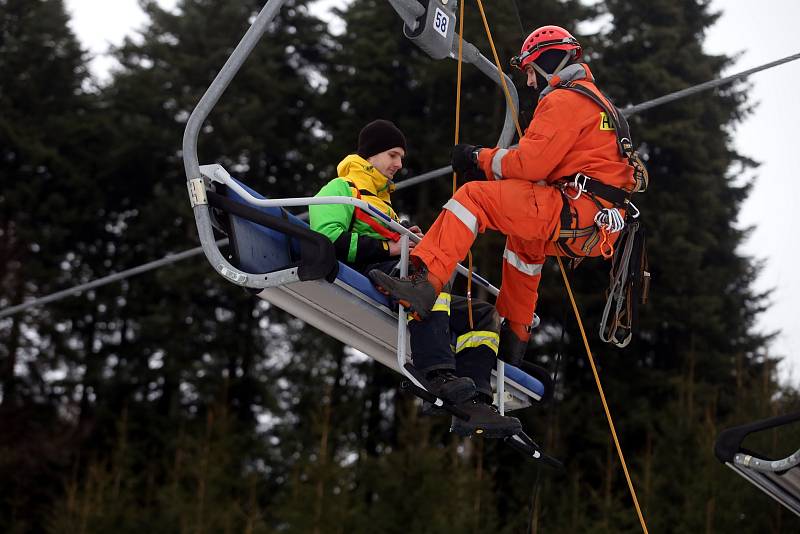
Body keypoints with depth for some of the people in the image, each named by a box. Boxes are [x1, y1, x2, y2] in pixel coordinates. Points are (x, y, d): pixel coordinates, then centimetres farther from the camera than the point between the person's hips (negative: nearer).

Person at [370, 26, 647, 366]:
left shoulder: (564, 99, -5)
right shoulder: (595, 101, 29)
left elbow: (530, 163, -14)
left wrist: (481, 159, 3)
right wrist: (488, 163, 15)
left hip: (576, 215, -11)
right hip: (599, 230, 11)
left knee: (474, 197, -15)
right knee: (524, 237, 37)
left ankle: (426, 282, -32)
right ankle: (514, 337, 39)